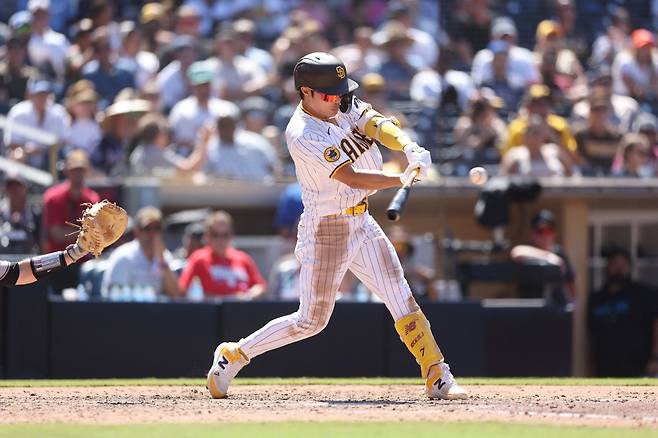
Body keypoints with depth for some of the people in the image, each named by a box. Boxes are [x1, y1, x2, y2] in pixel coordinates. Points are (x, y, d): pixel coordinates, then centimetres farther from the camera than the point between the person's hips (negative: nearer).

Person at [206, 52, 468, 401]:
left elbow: (377, 125, -15)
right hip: (326, 230, -7)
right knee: (311, 320, 2)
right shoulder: (303, 135, -23)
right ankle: (234, 355, 18)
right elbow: (351, 178, -27)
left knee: (400, 297, -1)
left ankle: (437, 376, -1)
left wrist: (410, 148, -34)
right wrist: (406, 178, -33)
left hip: (361, 221, 7)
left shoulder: (342, 106, 0)